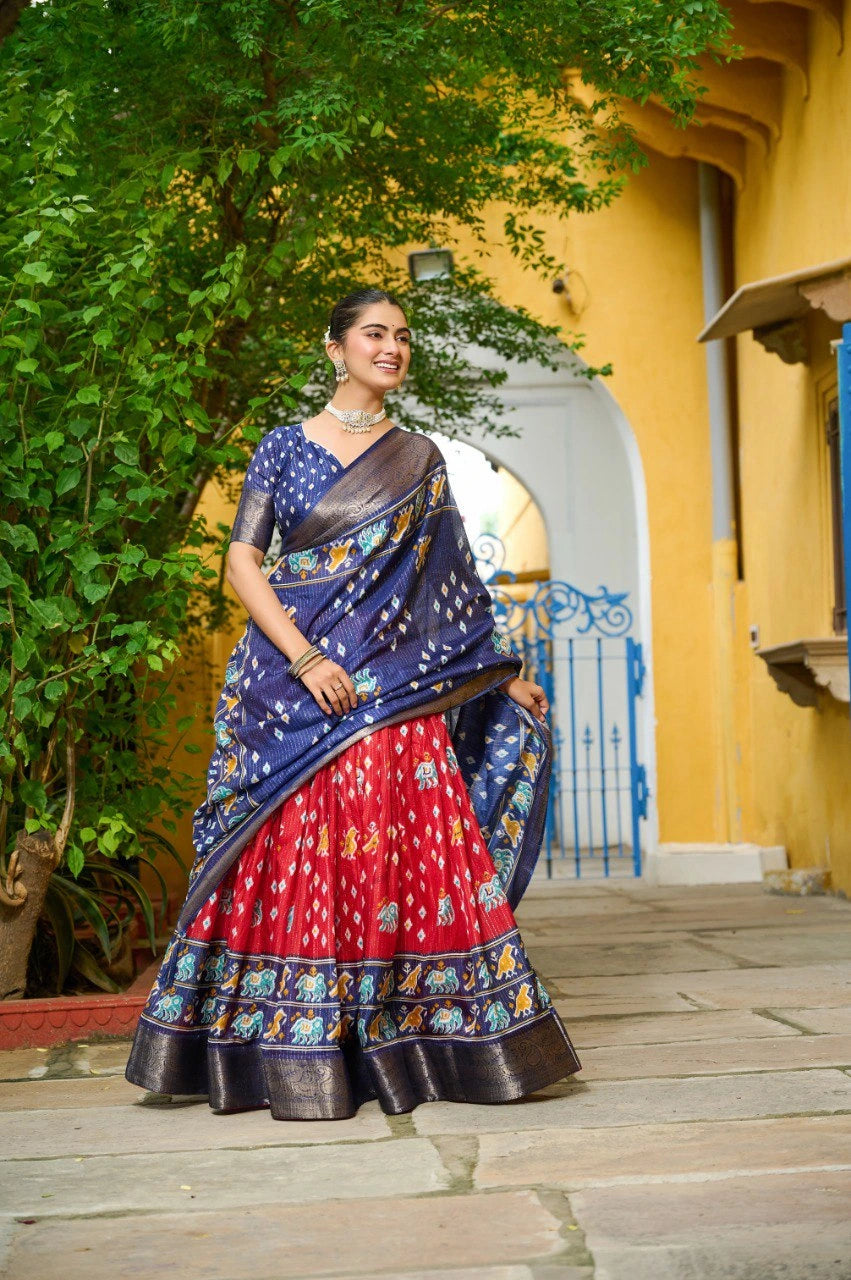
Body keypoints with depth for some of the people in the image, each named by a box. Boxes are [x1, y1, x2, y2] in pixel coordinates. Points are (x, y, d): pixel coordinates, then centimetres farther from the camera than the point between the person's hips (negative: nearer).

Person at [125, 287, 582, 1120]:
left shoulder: (419, 459, 13)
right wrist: (303, 656, -13)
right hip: (293, 684, -1)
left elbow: (450, 581, 16)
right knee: (297, 855, -3)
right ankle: (292, 1054, 4)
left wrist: (506, 675, 14)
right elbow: (242, 560, 0)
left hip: (393, 692, 2)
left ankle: (407, 1044, 6)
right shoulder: (283, 448, 7)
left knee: (403, 854, -2)